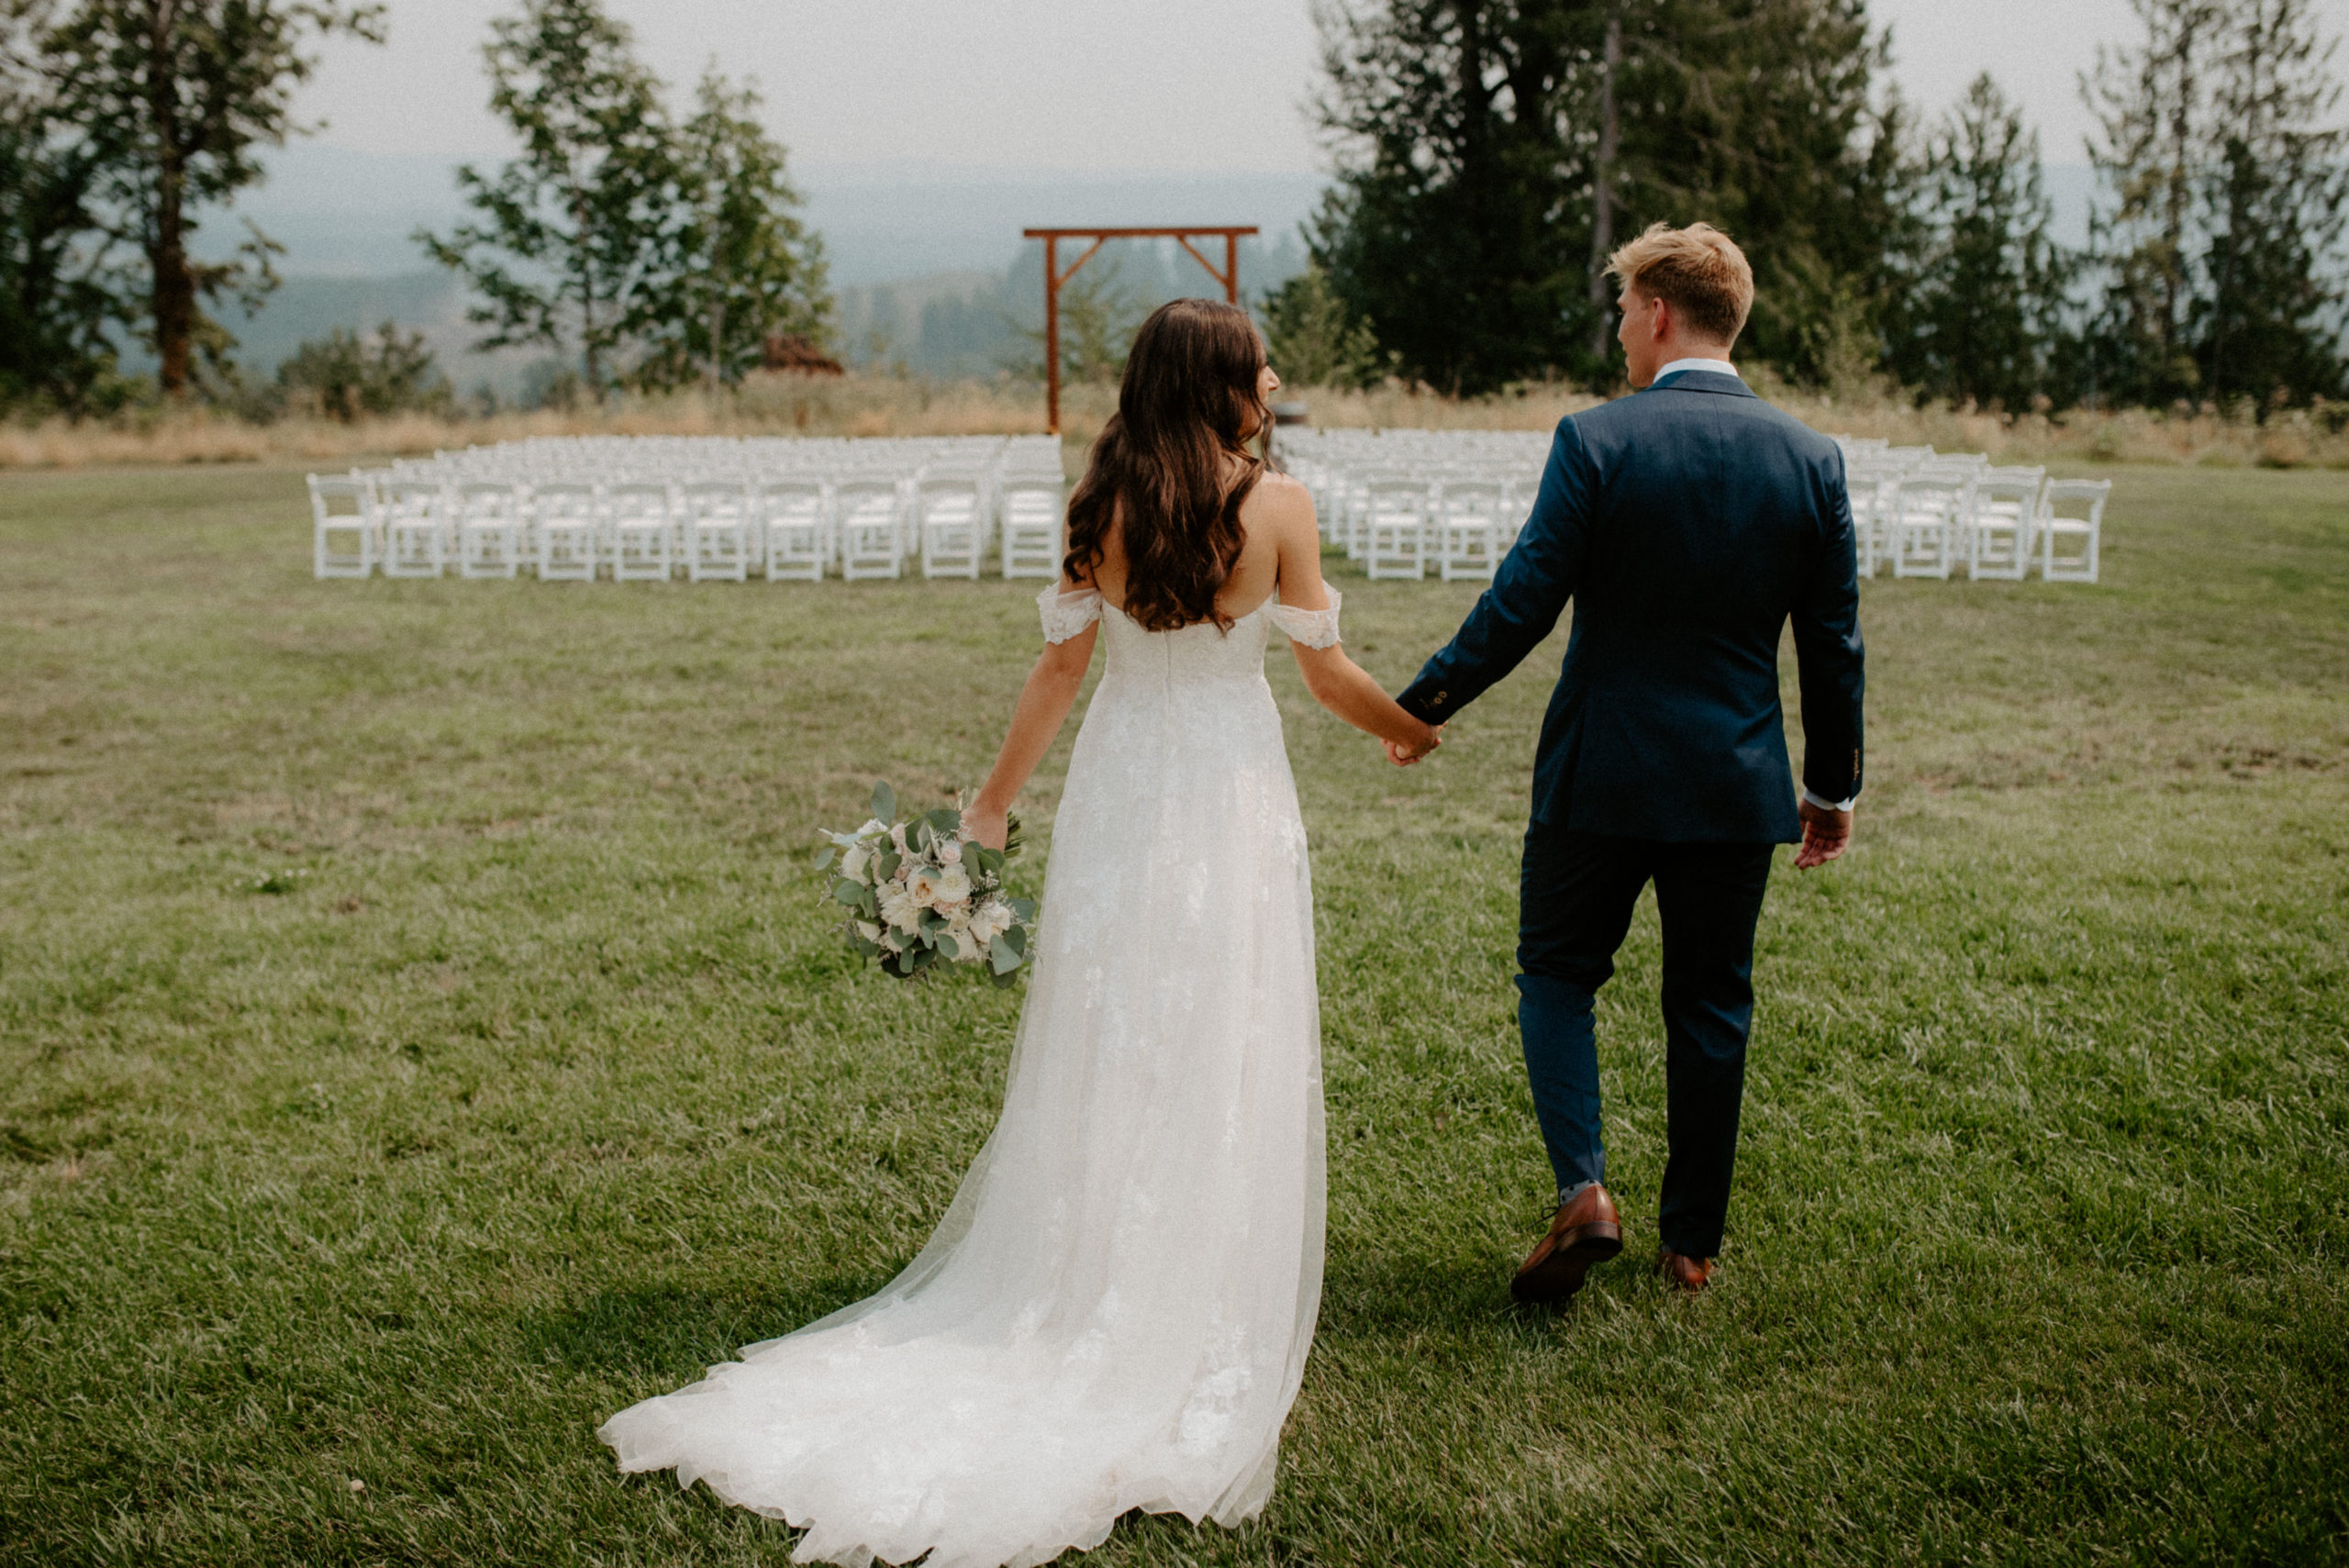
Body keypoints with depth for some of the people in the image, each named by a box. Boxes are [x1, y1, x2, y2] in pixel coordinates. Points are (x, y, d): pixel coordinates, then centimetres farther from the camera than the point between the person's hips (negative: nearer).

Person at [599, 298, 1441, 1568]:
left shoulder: (1101, 505, -2)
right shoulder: (1277, 506, -10)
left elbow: (1061, 665, 0)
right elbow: (1324, 669, -3)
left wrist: (993, 802, 10)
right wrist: (1411, 729, 17)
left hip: (1117, 798, 3)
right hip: (1231, 797, -3)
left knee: (1100, 1056, 13)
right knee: (1222, 1069, 6)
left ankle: (1076, 1296, 22)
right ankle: (1199, 1326, 15)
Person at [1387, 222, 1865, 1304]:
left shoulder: (1595, 440, -12)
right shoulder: (1811, 460, -1)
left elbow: (1522, 602, -13)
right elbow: (1833, 643, 3)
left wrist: (1424, 703, -1)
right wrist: (1833, 784, 14)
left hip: (1601, 773, -3)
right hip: (1737, 782, 3)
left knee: (1557, 972, 15)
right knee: (1710, 1005, 14)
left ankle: (1583, 1192, -1)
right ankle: (1691, 1243, 22)